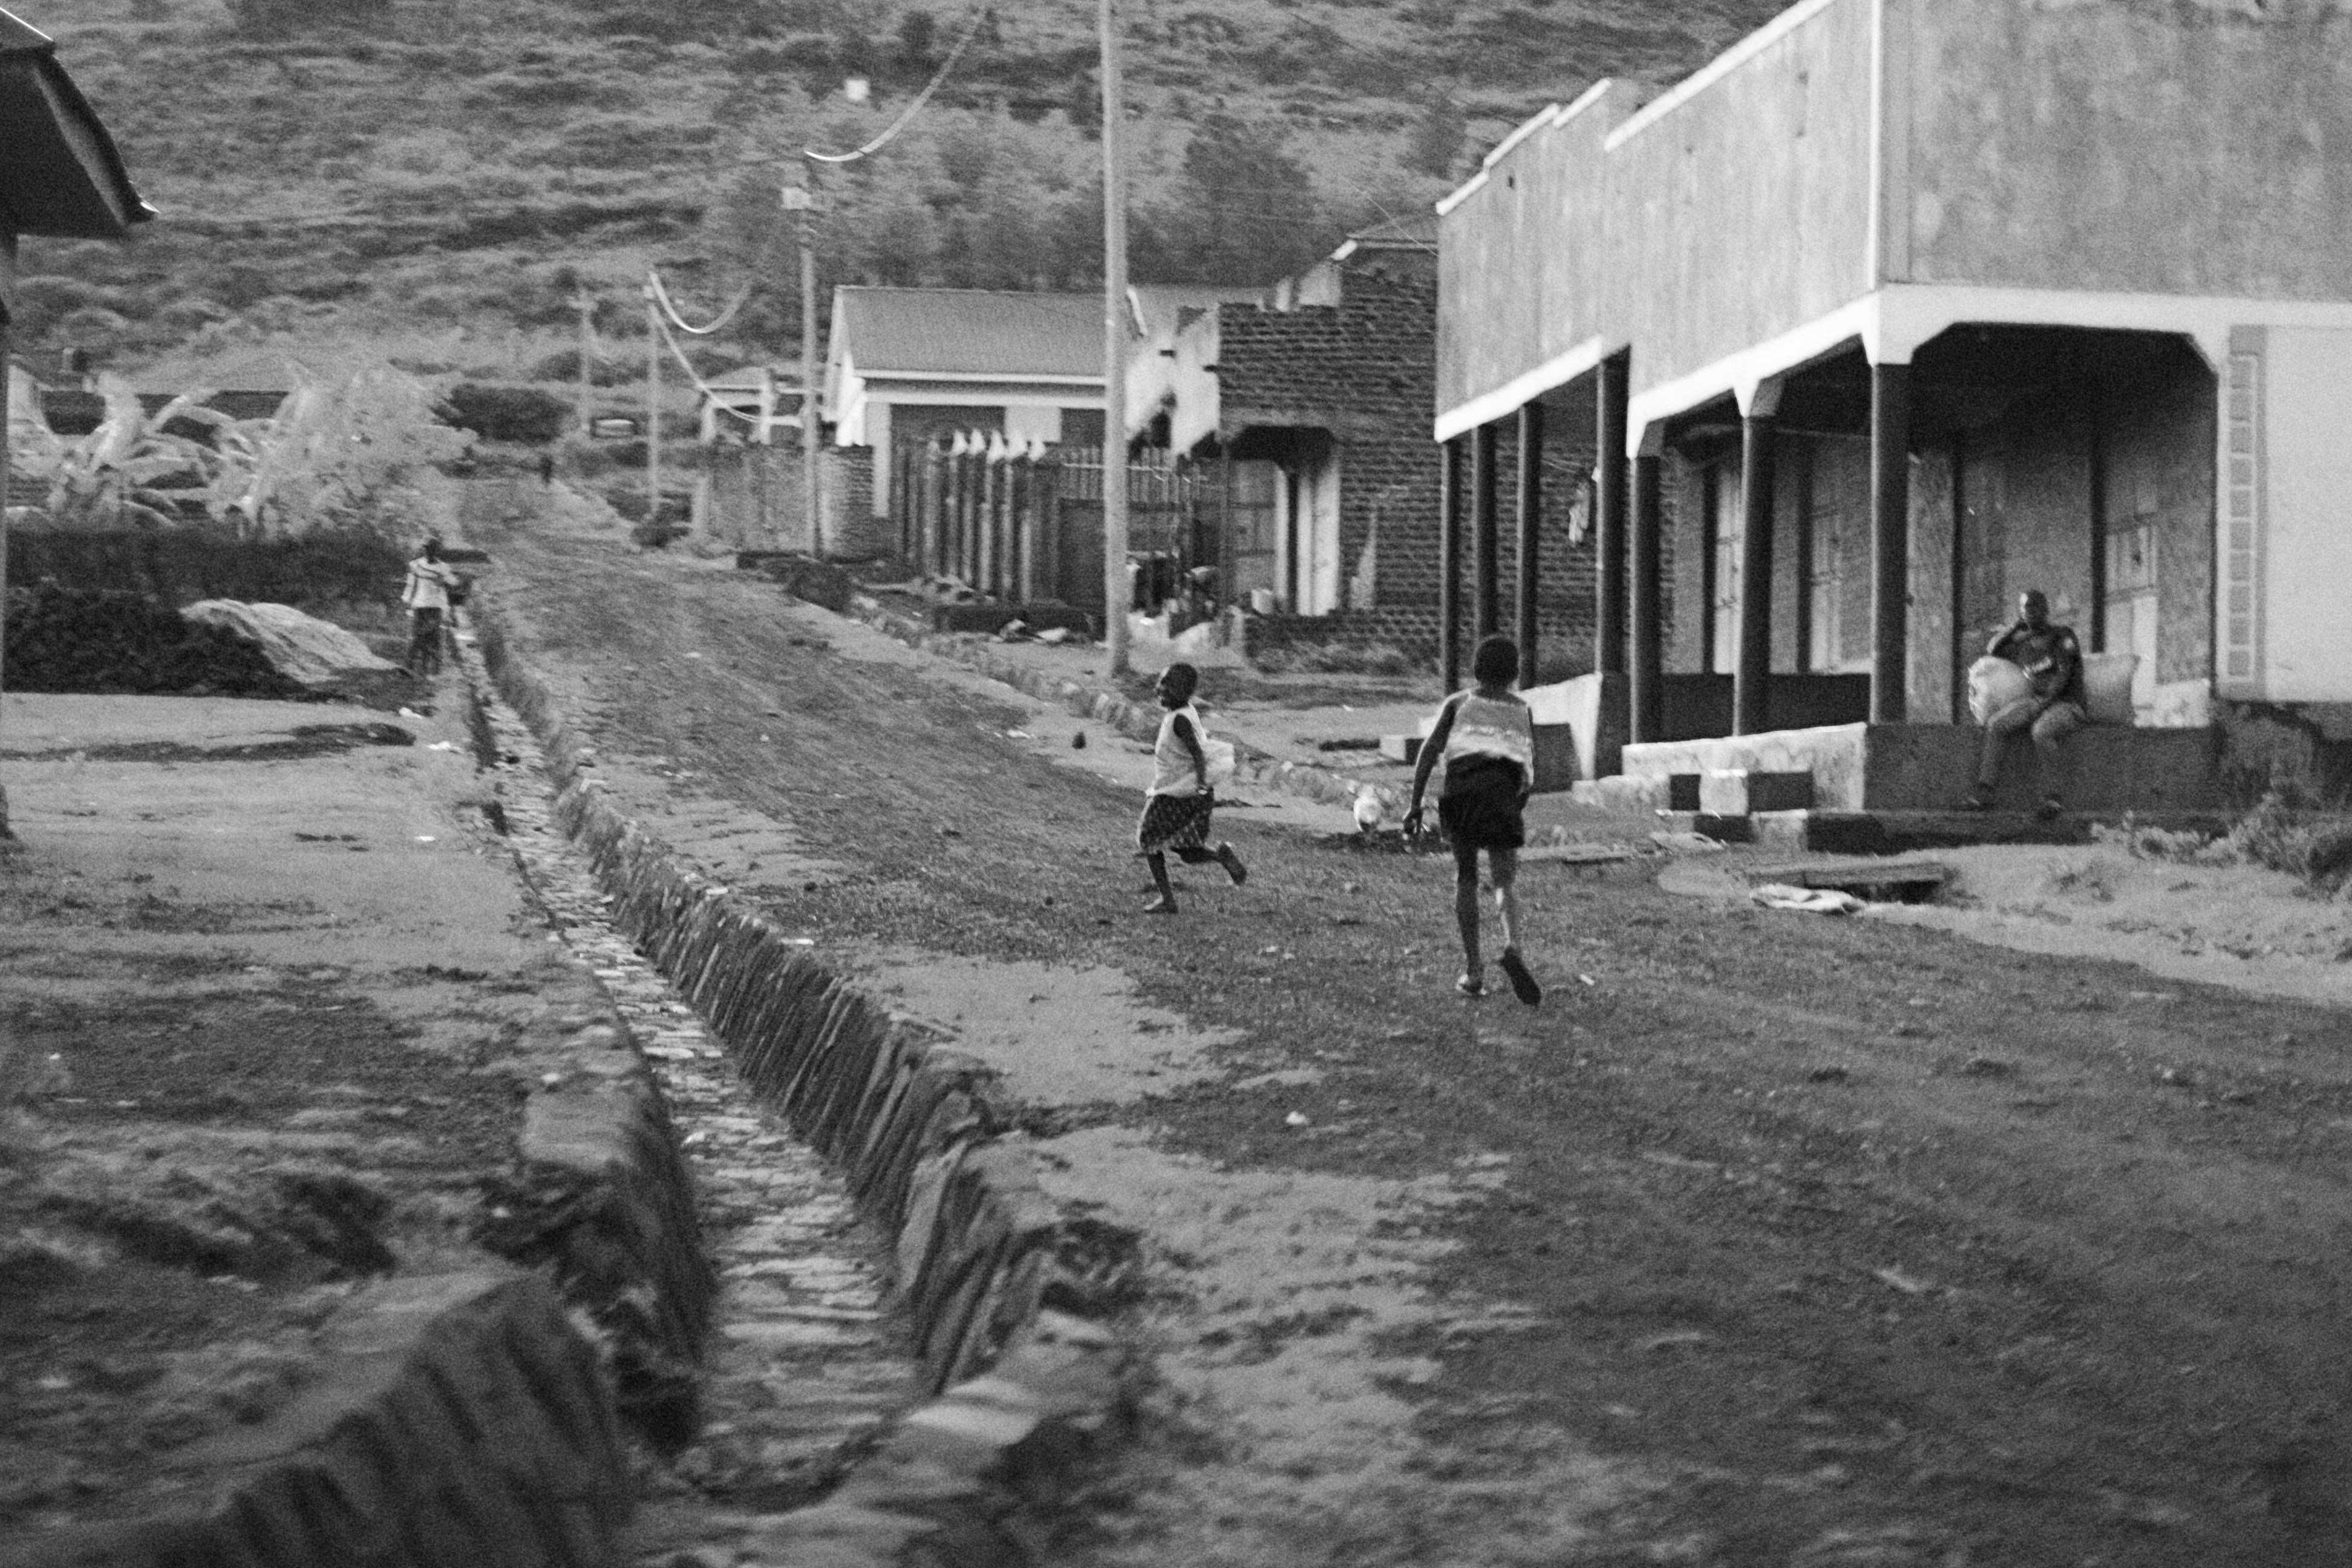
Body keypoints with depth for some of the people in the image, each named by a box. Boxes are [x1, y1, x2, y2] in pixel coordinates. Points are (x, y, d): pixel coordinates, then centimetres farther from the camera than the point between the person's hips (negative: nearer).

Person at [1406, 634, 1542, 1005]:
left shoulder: (1459, 703, 20)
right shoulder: (1522, 711, 24)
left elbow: (1430, 751, 6)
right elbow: (1532, 774, 19)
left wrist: (1415, 804, 4)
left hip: (1462, 789, 0)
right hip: (1504, 792, 0)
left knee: (1466, 879, 12)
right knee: (1506, 881, -3)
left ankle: (1473, 971, 6)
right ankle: (1512, 949, -32)